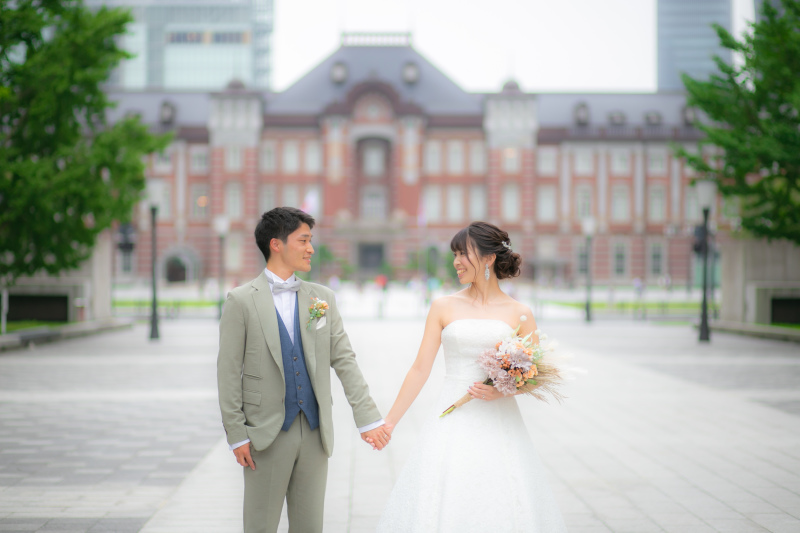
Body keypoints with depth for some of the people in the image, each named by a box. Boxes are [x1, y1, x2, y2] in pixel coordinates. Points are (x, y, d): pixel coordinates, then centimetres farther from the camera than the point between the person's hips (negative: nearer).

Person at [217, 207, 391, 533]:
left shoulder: (323, 298, 7)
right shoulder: (241, 301, -4)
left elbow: (344, 360, 5)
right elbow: (228, 372, -5)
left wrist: (368, 418, -2)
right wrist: (236, 435, -9)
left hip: (315, 433, 4)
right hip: (267, 434, -4)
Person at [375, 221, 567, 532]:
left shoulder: (519, 314, 3)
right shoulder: (444, 307, 6)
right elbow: (421, 369, 6)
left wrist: (504, 390, -14)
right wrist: (389, 422, 4)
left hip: (500, 427, -1)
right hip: (453, 425, 1)